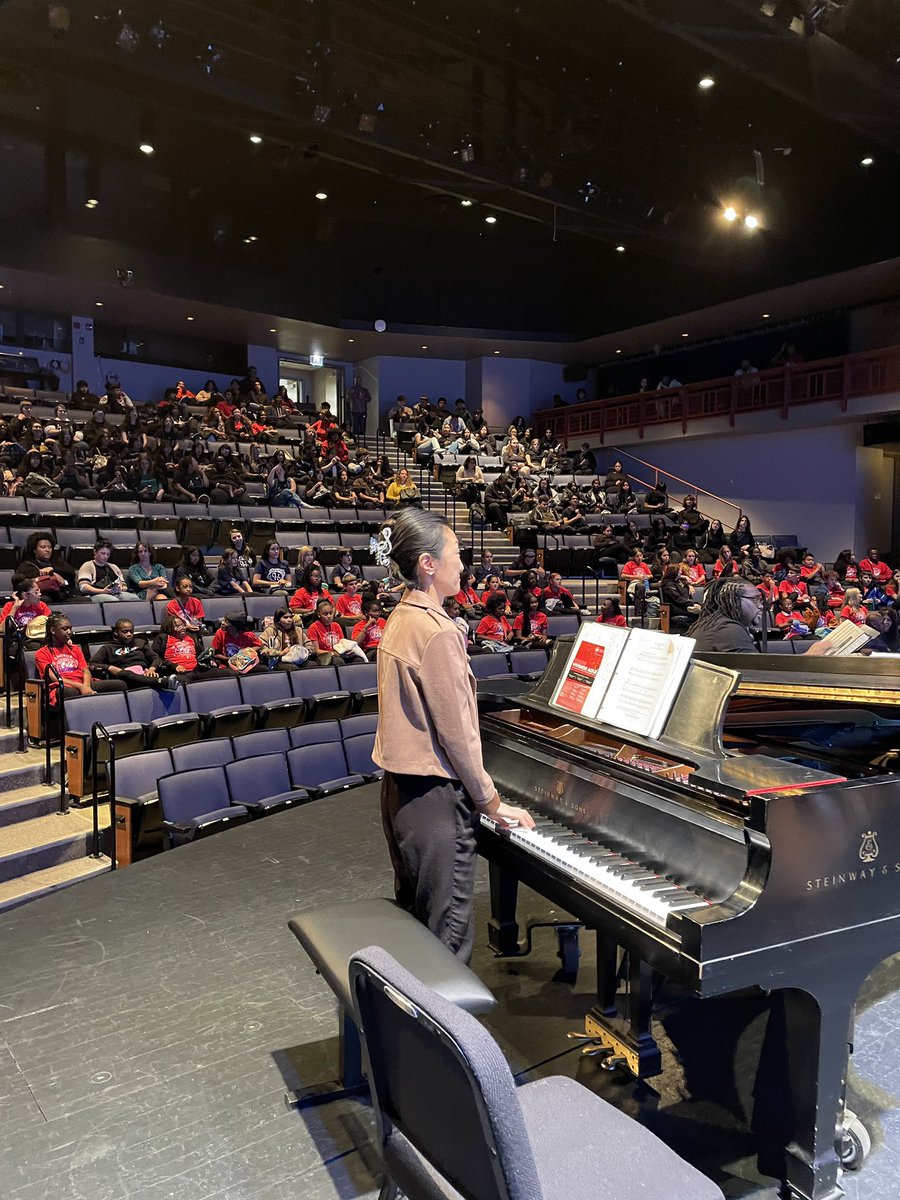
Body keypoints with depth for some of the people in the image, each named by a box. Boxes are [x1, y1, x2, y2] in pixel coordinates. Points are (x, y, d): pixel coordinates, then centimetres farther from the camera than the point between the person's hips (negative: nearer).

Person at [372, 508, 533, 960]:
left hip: (400, 789, 9)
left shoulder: (399, 620, 7)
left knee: (415, 920, 22)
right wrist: (492, 803, -8)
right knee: (448, 937, 3)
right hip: (436, 798, -9)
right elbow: (456, 731, -19)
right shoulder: (437, 631, -20)